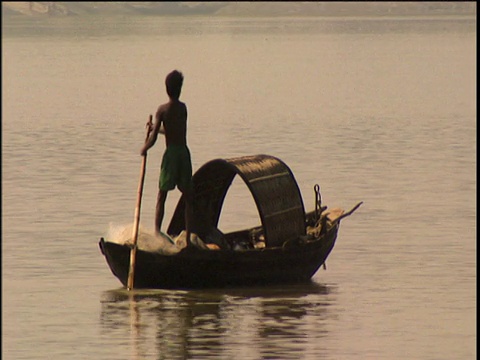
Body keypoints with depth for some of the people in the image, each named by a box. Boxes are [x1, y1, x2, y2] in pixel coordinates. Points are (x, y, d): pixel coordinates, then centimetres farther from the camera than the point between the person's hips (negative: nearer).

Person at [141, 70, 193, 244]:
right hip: (184, 153, 3)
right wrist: (155, 128, 36)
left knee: (161, 197, 5)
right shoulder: (183, 108, 6)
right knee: (188, 198, 6)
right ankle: (188, 238, 2)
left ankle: (157, 232, -4)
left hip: (171, 153, -3)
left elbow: (153, 139, -9)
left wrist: (144, 149, 10)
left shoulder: (163, 109, -6)